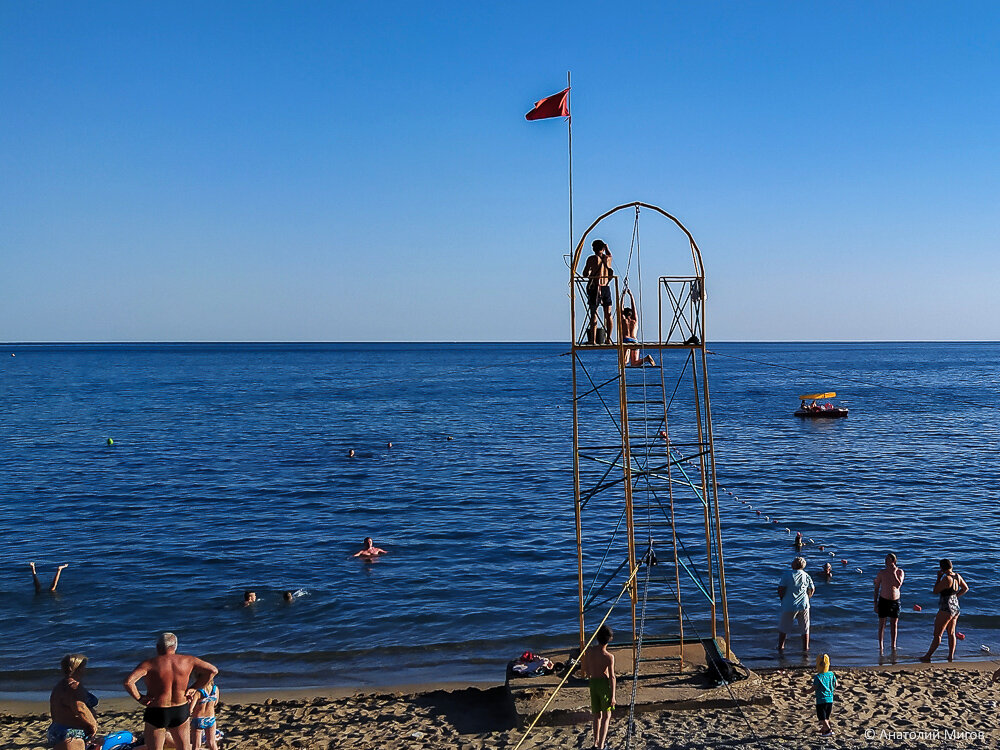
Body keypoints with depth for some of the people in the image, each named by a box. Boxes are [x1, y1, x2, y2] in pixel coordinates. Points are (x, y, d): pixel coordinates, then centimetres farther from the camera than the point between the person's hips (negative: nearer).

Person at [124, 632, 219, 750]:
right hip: (181, 712, 3)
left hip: (157, 714, -3)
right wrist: (193, 688, 4)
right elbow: (213, 671, 2)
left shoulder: (150, 664, -12)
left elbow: (128, 681, -26)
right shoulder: (187, 660, -2)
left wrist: (139, 698, -12)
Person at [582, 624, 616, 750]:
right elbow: (612, 677, -16)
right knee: (606, 716, 5)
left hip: (593, 683, 4)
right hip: (604, 683, -4)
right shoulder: (609, 657, -18)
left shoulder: (589, 651, -5)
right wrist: (613, 696, -11)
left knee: (597, 714, 20)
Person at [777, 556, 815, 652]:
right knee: (805, 629, 14)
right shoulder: (806, 576, 3)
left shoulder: (787, 574, -8)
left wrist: (782, 600, 6)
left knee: (783, 628, 12)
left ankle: (780, 647, 17)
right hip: (804, 605, 3)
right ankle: (805, 648, 18)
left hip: (789, 606, -3)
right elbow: (812, 589, 12)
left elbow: (780, 589, -10)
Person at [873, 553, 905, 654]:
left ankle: (893, 646, 20)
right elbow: (876, 588, 0)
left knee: (894, 624, 8)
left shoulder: (900, 572, -3)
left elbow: (898, 585, -19)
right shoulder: (882, 572, -5)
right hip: (883, 600, -1)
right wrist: (875, 603, -2)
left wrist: (893, 573, -23)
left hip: (895, 601, 1)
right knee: (882, 624, 4)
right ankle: (880, 646, 12)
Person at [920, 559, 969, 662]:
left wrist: (939, 577, -8)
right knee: (951, 633, 15)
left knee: (937, 634, -2)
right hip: (955, 608, 9)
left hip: (946, 609, -9)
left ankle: (928, 656, 5)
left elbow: (935, 591, -14)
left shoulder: (946, 578, -22)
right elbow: (965, 588, 19)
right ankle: (951, 657, 18)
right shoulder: (957, 576, 4)